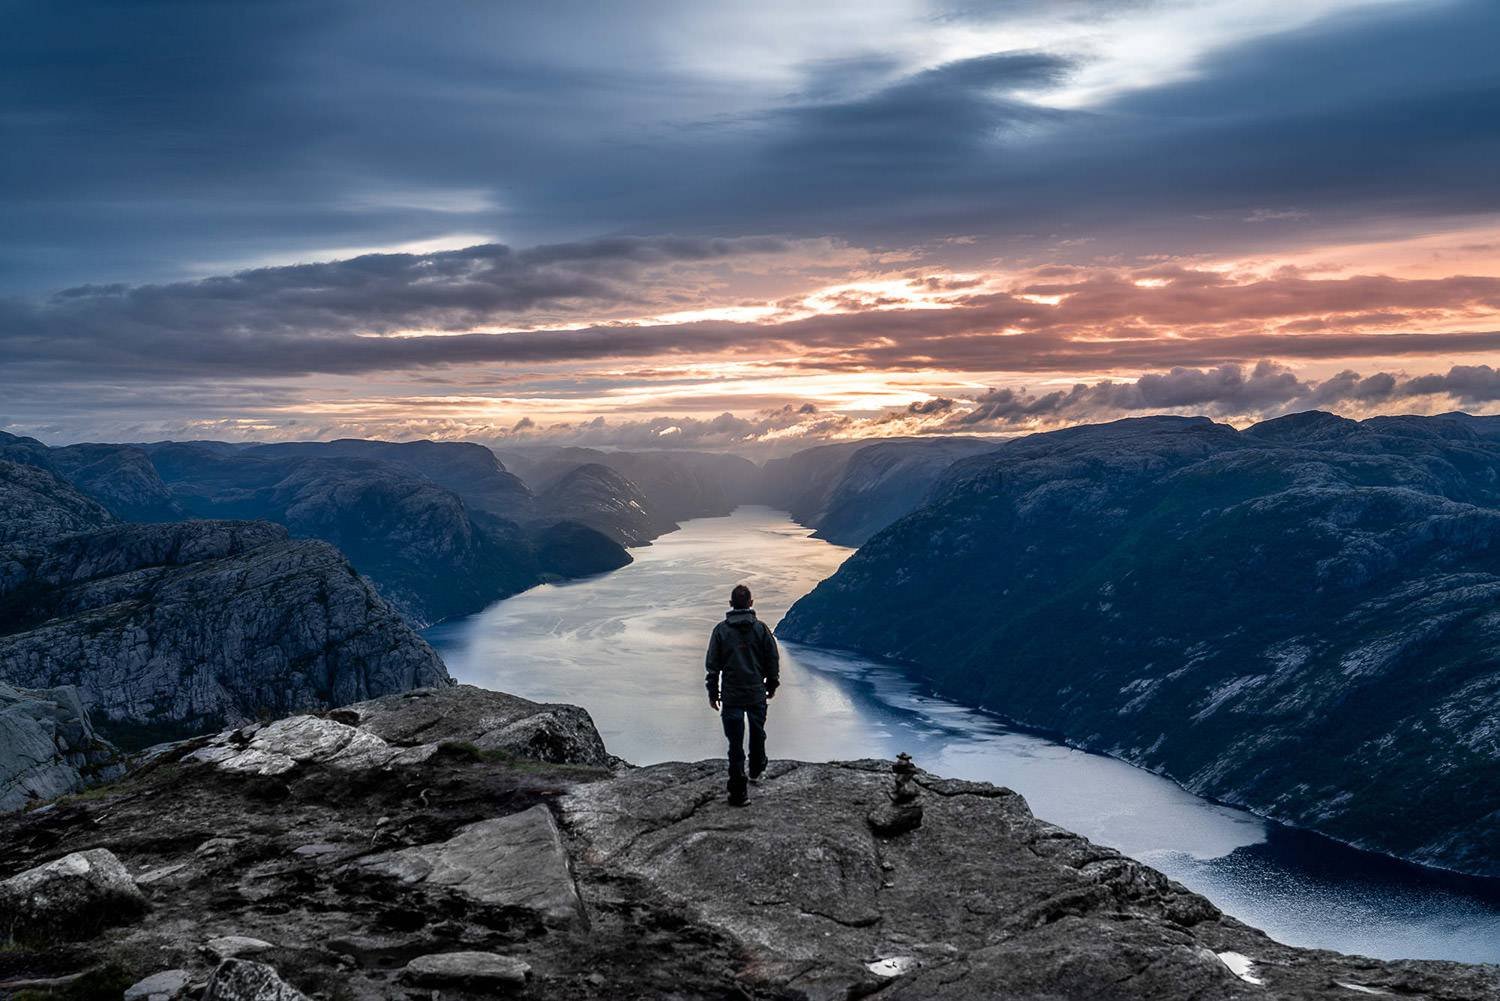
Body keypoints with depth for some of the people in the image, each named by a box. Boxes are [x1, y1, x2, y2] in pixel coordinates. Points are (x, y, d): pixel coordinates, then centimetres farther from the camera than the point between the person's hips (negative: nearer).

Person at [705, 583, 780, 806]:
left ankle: (739, 792, -2)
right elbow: (773, 660, 1)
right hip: (757, 694, 1)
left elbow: (713, 665, -2)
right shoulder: (761, 629, -3)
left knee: (735, 742, 0)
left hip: (731, 696, -1)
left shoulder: (721, 630, -5)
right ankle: (757, 770, 45)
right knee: (757, 733, 25)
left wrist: (713, 693, 7)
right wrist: (772, 686, 16)